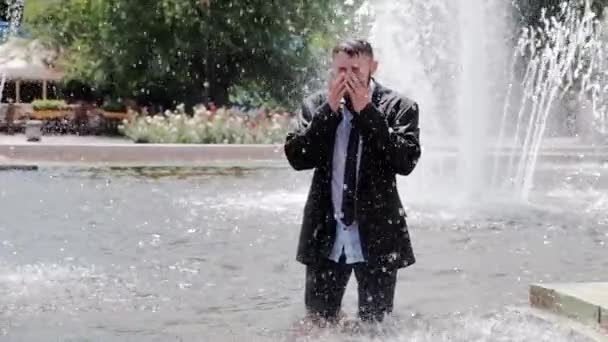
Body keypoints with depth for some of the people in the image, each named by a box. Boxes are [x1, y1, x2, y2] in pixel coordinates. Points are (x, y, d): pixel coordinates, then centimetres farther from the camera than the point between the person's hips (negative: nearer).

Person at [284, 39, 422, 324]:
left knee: (376, 326, 9)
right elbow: (296, 157, -7)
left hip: (377, 234, -2)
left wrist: (367, 111, -18)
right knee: (317, 324, 10)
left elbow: (406, 161, -17)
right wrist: (329, 109, -14)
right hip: (325, 234, 2)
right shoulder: (316, 105, 4)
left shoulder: (399, 107, -3)